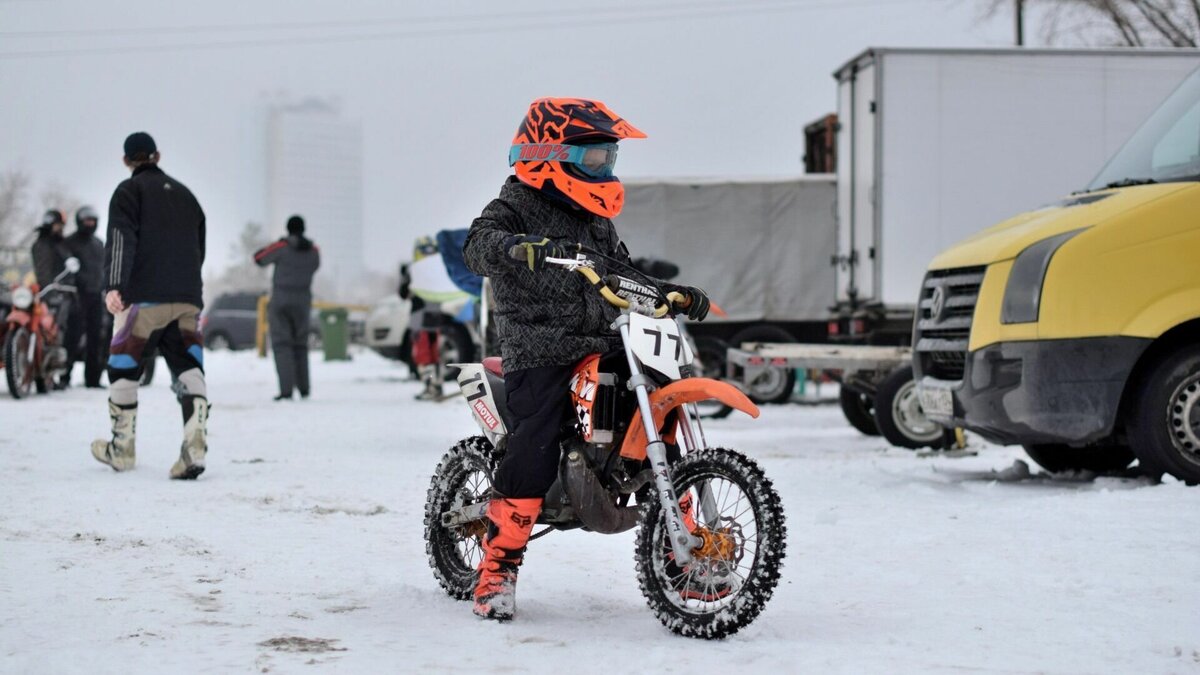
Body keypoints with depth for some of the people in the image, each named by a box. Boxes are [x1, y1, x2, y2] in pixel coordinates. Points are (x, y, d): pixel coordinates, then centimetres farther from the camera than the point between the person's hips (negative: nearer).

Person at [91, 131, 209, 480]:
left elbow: (121, 240, -11)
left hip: (144, 298, -4)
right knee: (188, 369, -3)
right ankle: (195, 446, -23)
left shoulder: (129, 191, 4)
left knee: (124, 367, 9)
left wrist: (113, 286, -21)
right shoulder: (185, 194, 22)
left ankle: (122, 450, 15)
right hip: (187, 300, 5)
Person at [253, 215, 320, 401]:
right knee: (300, 345, 16)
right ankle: (303, 388, 16)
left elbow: (259, 258, 0)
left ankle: (286, 390, -14)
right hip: (303, 302, 4)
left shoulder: (281, 247, -11)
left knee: (282, 345, -4)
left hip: (280, 302, -4)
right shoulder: (313, 251, 0)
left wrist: (273, 247, 15)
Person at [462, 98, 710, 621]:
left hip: (603, 348, 7)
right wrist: (528, 246, -43)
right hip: (541, 356, -7)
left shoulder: (597, 220, 23)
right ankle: (498, 568, -10)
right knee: (532, 455, -22)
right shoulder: (518, 206, -2)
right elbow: (479, 246, -23)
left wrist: (673, 294, 15)